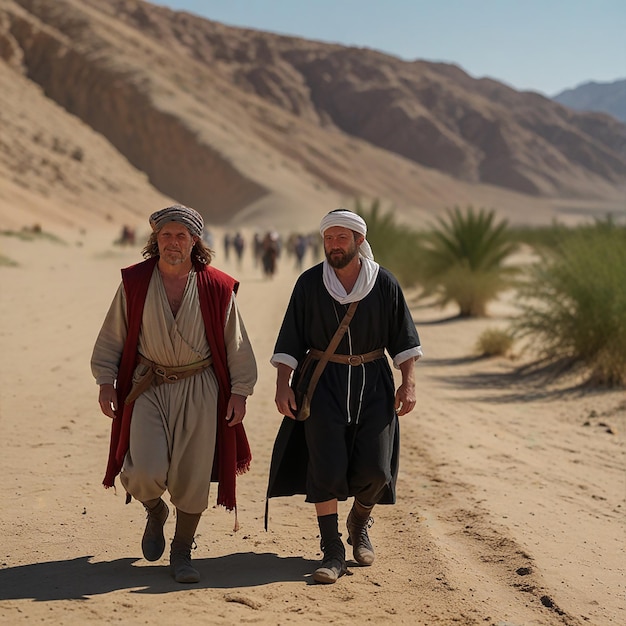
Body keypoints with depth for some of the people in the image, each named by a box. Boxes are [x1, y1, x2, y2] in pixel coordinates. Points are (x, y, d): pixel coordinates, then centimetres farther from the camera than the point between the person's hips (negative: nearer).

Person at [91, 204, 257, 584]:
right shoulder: (134, 282, 0)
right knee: (146, 472, -13)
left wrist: (240, 392, 1)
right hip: (148, 386, 0)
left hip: (199, 389, 0)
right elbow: (113, 337, 7)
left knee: (192, 477, 1)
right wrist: (106, 382, 0)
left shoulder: (217, 288, -2)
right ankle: (155, 511, 23)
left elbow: (236, 345, 4)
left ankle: (182, 554, 20)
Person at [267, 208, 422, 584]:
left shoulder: (384, 283, -1)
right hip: (323, 382, -1)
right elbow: (291, 340, 0)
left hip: (373, 383, 1)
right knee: (326, 466, -9)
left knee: (374, 468, -4)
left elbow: (403, 337, 4)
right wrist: (283, 384, -8)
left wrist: (409, 383, -4)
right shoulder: (309, 283, -2)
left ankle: (360, 522, 28)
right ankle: (333, 553, -1)